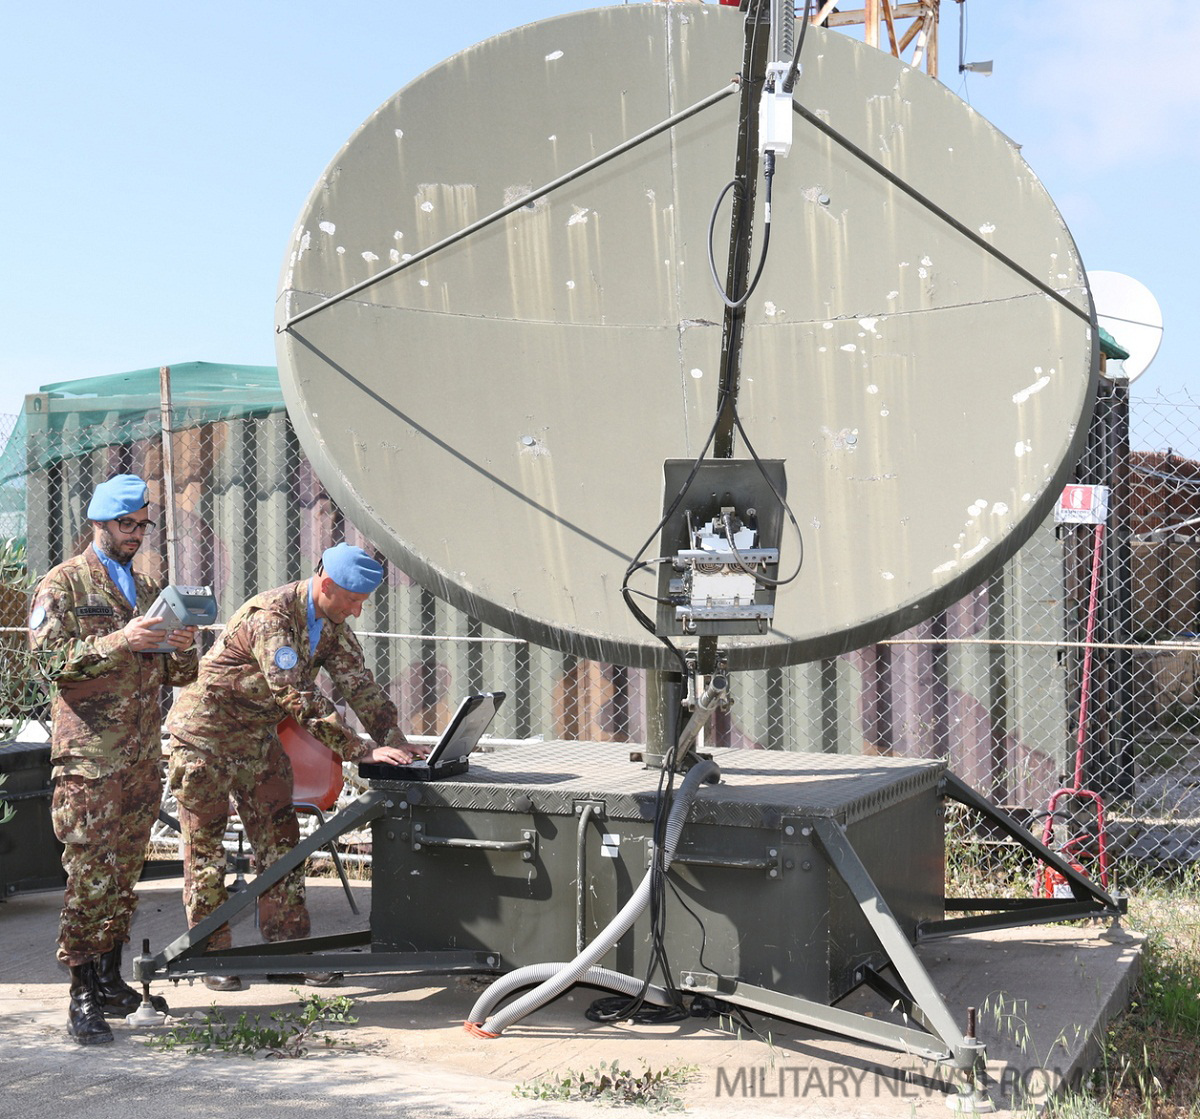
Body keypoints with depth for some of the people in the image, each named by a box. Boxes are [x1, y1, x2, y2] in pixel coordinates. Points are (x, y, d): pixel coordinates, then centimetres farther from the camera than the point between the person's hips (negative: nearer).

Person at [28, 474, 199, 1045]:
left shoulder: (148, 588, 19)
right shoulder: (62, 585, 1)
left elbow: (175, 675, 20)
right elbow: (51, 657, -12)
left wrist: (181, 648, -3)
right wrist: (119, 641, -22)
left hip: (143, 756, 6)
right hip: (89, 756, -6)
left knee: (125, 871, 9)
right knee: (89, 875, -8)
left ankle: (111, 981, 18)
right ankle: (83, 998, -4)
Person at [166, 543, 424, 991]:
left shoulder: (332, 624, -3)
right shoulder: (270, 618, -31)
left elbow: (359, 683, -2)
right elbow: (301, 701, -36)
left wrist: (393, 739, -16)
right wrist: (363, 750, -37)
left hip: (258, 736, 8)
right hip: (205, 732, -8)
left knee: (279, 838, 4)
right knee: (205, 845, 1)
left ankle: (287, 946, 9)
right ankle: (211, 955, 9)